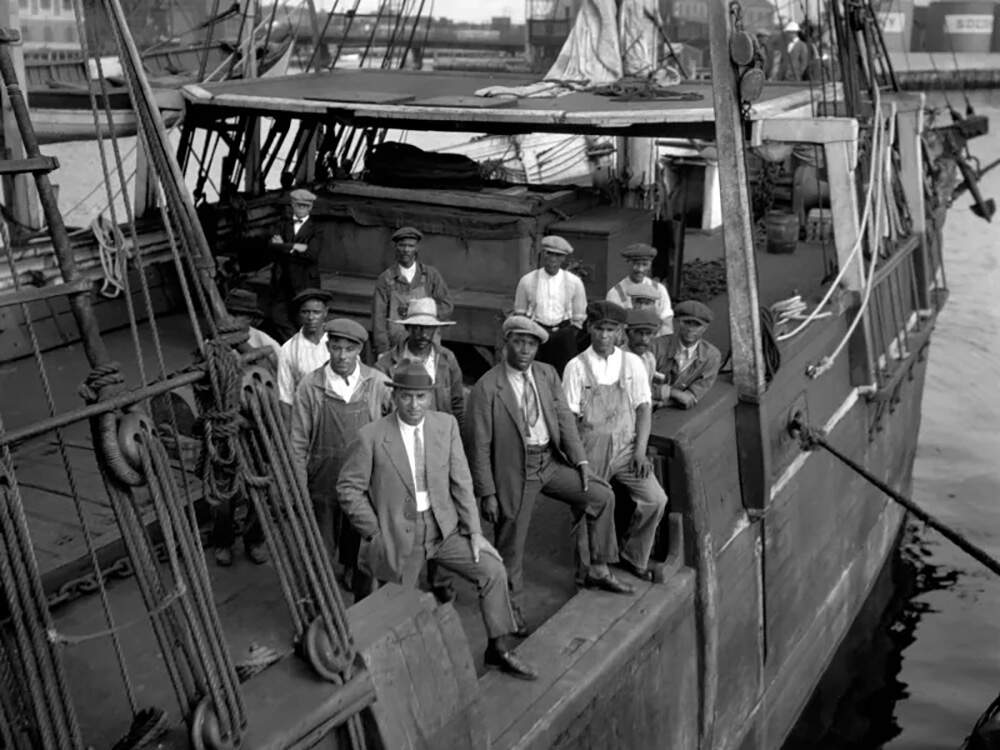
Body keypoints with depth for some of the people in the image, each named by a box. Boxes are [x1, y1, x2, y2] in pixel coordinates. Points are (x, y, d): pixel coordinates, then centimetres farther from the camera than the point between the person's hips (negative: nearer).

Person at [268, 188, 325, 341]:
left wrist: (285, 247, -7)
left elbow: (312, 254, -13)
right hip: (282, 281, 4)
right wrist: (295, 247, -13)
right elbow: (273, 246, -2)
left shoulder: (316, 229, 3)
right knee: (278, 318, 0)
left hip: (305, 282, -4)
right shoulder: (284, 224, 14)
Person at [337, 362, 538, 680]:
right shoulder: (371, 436, -12)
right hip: (398, 533, -3)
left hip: (443, 526, 3)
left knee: (492, 570, -10)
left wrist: (474, 530, -4)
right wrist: (374, 532, -9)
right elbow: (348, 488, -6)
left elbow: (461, 481, 0)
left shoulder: (446, 425, -2)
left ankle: (500, 649, 5)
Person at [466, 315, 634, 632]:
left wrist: (580, 460, -4)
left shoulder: (548, 374, 3)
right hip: (514, 470, -5)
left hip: (551, 461, 6)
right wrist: (487, 493, -13)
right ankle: (513, 606, 27)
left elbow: (564, 418, 6)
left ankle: (598, 571, 17)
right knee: (511, 545, 4)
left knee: (602, 496, 1)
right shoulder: (486, 389, -15)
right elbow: (479, 446, -12)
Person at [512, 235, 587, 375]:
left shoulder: (574, 282, 2)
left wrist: (571, 335, 4)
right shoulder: (527, 281, 1)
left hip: (563, 332, 0)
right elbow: (519, 313, 10)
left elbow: (579, 317, 10)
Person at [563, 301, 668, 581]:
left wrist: (640, 450, -4)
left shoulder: (632, 363, 6)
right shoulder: (577, 366, -2)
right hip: (591, 448, -2)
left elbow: (644, 407, 6)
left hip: (626, 445, 2)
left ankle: (633, 557, 13)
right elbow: (569, 416, -3)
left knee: (656, 499, -10)